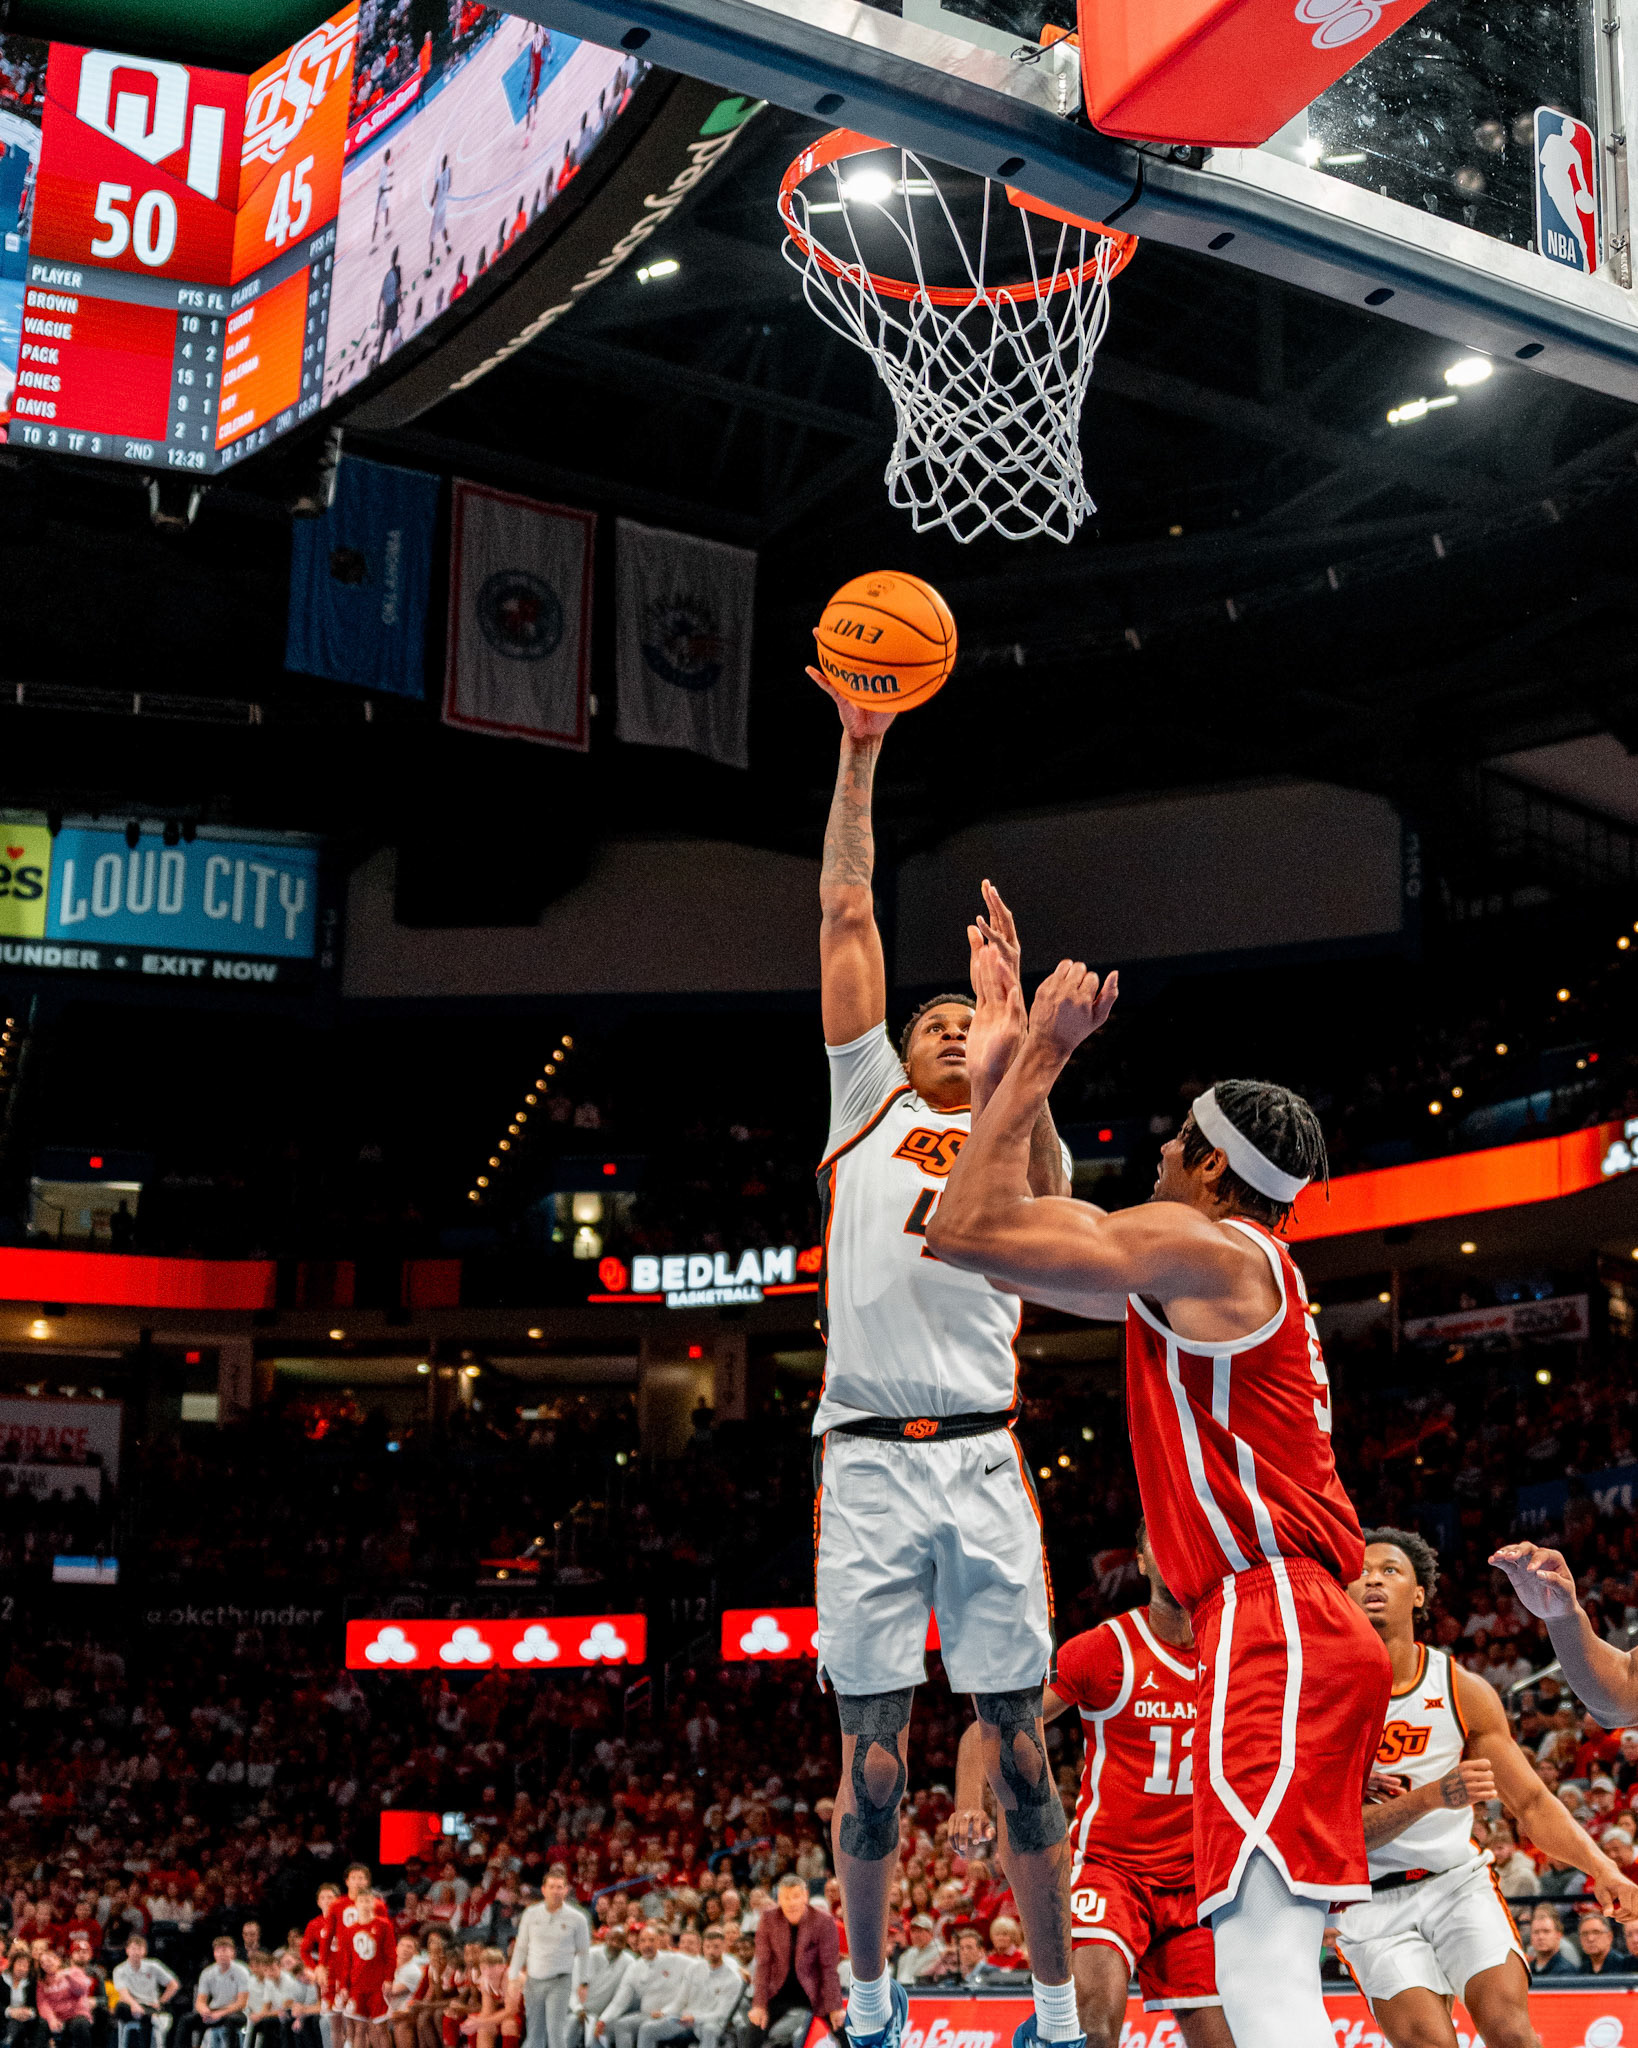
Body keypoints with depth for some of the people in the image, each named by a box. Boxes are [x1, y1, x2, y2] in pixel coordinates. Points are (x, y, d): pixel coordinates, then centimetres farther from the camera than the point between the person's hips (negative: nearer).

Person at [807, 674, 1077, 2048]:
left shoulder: (1008, 1140, 16)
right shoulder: (867, 1104, 15)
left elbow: (1041, 1199, -10)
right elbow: (846, 915, 11)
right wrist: (859, 752, 7)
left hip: (984, 1461, 1)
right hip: (869, 1461, -1)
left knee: (1020, 1744, 2)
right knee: (874, 1754, 3)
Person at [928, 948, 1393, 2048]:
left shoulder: (1201, 1250, -7)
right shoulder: (1241, 1270, 23)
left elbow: (968, 1229, -12)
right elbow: (1040, 1218, 32)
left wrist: (1038, 1059, -2)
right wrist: (1006, 1063, 33)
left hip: (1275, 1625, -11)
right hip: (1292, 1624, 11)